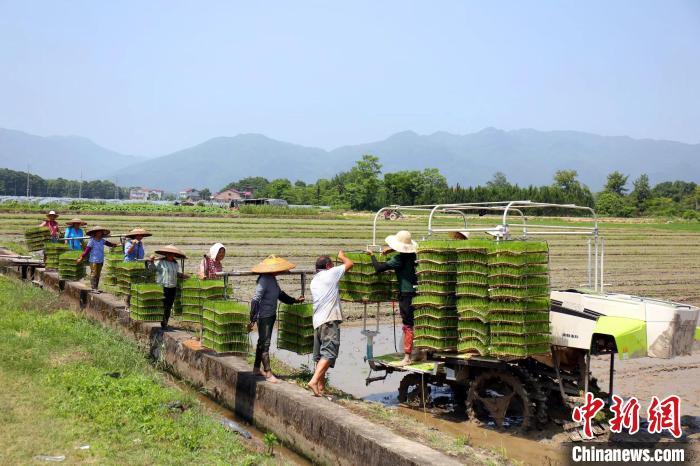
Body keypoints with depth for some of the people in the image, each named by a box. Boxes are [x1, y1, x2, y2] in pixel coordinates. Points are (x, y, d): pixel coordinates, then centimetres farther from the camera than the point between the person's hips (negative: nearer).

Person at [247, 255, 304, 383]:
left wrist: (294, 300, 16)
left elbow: (280, 294, 23)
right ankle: (268, 374, -6)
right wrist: (252, 320, -27)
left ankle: (256, 368, 30)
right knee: (265, 343, -7)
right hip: (263, 316, -10)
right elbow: (255, 300, -25)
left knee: (262, 342, 18)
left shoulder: (273, 279, 7)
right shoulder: (264, 281, -22)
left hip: (271, 315, 10)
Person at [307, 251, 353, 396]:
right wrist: (342, 257, 31)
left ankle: (321, 386, 20)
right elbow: (350, 264, 11)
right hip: (330, 320, -8)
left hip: (317, 321, 8)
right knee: (329, 353, -13)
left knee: (320, 355, 14)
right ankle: (314, 381, -27)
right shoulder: (330, 274, 2)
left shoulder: (313, 282, 20)